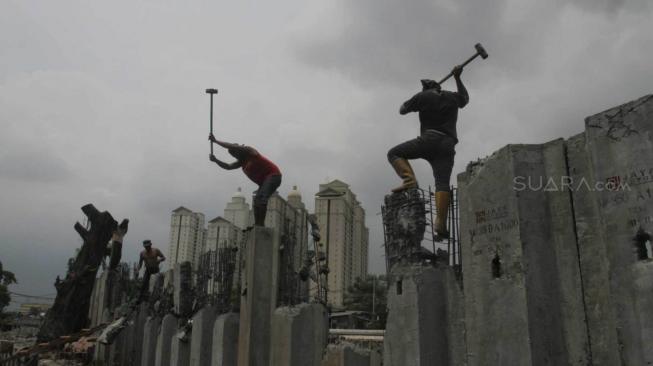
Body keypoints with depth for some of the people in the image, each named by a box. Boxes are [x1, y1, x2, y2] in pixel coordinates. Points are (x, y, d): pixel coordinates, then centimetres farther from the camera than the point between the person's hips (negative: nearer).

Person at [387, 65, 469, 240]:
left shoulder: (423, 96, 10)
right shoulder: (452, 97, 22)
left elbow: (402, 110, 21)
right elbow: (465, 98, 46)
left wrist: (415, 101, 40)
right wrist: (458, 78, 52)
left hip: (428, 140, -3)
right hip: (447, 146, 4)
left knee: (394, 153, 10)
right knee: (442, 183, -8)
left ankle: (409, 179, -15)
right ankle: (441, 224, -25)